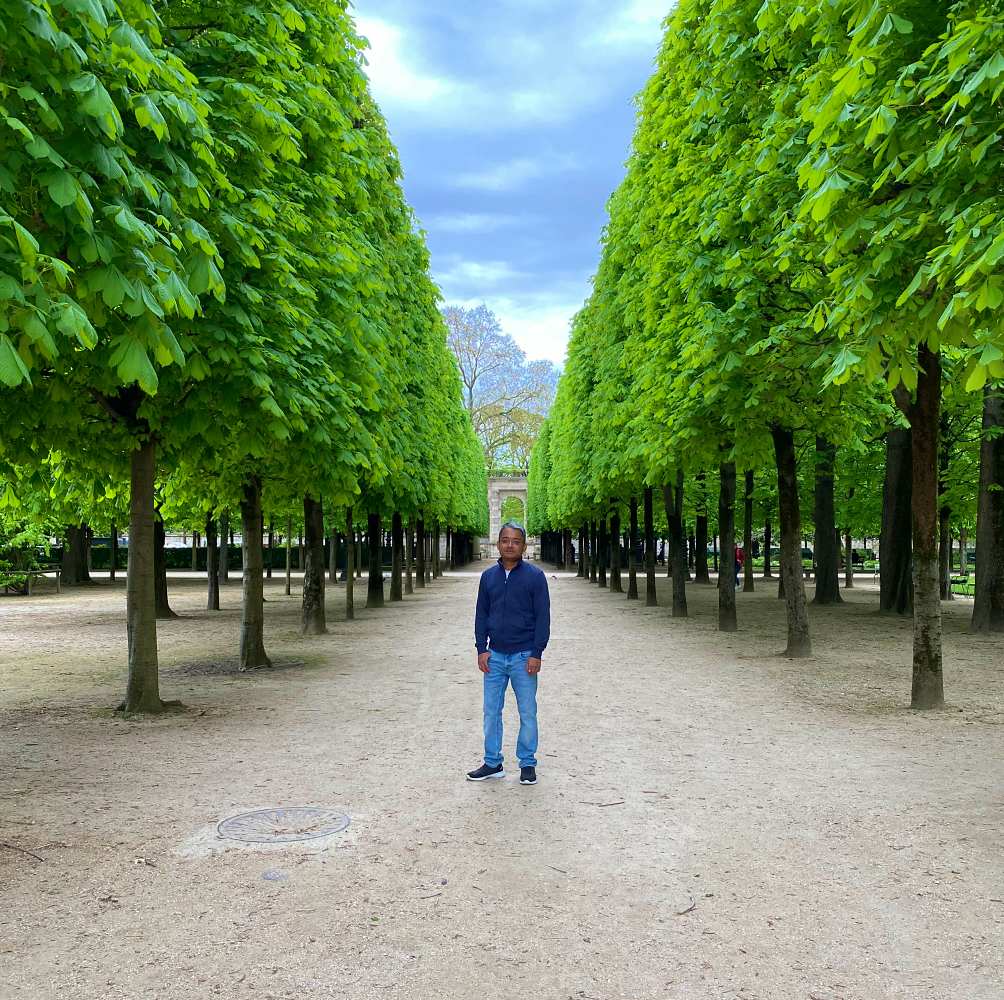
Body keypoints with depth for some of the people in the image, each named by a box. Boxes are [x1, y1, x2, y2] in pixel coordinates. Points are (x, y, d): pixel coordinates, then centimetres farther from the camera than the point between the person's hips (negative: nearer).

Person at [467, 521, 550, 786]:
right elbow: (481, 615, 10)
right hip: (495, 655, 4)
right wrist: (481, 649, 1)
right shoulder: (488, 576, 7)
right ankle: (492, 764, 18)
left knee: (527, 713, 5)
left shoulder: (535, 576, -4)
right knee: (491, 711, 8)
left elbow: (542, 618, -5)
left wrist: (536, 654, -11)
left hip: (524, 656, -3)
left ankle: (528, 764, 17)